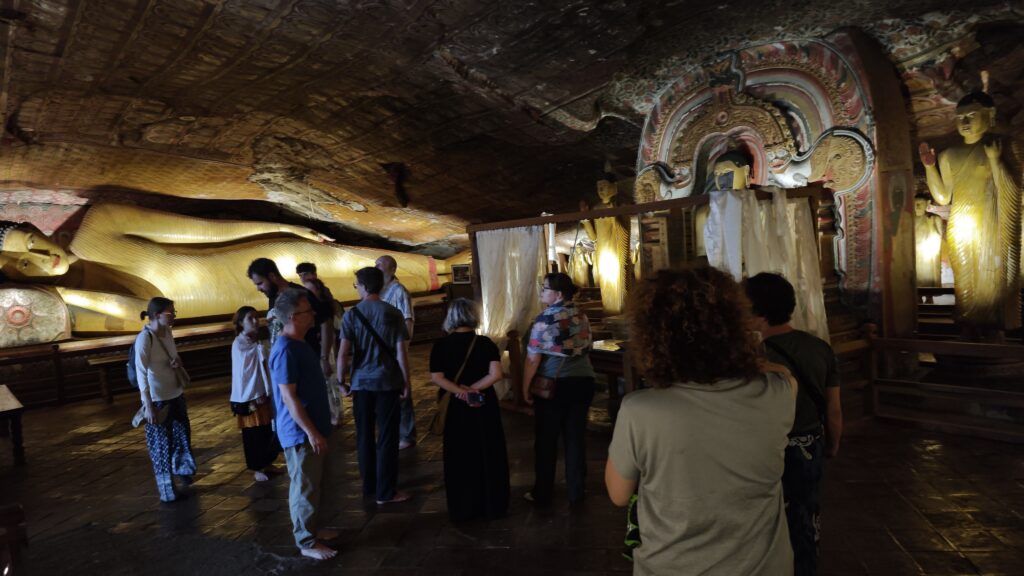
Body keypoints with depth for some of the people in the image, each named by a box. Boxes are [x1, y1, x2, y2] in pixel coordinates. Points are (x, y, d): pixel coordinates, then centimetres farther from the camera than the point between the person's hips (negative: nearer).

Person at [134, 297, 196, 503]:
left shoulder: (168, 333, 3)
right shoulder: (144, 339, -19)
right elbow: (141, 374, -19)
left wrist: (177, 363, -8)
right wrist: (148, 406, -21)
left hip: (176, 395, 7)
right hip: (157, 400, -7)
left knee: (182, 434, 21)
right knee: (161, 444, 7)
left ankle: (181, 469, 47)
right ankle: (167, 491, 22)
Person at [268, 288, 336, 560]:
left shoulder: (299, 343, 8)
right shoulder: (285, 350, -23)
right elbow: (289, 397, -24)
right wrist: (311, 432, -23)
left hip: (312, 428, 9)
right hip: (301, 433, -9)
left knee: (314, 484, 20)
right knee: (305, 488, 5)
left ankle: (311, 529, 35)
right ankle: (306, 542, 19)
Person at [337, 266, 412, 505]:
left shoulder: (351, 315, -4)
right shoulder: (393, 313, -5)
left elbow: (343, 354, -9)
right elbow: (400, 353, -7)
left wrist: (341, 381, 5)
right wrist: (406, 382, 3)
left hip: (361, 382, 2)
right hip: (388, 382, -1)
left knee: (364, 436, 15)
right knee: (387, 438, 6)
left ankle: (369, 487, 27)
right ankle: (386, 492, 13)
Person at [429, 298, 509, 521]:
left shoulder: (441, 345, -5)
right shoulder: (485, 343, -5)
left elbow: (436, 378, -14)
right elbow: (496, 374, -16)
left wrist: (461, 392, -14)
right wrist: (473, 389, -13)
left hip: (457, 408, 0)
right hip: (485, 407, 0)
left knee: (460, 459, 12)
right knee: (488, 456, 13)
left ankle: (462, 509, 21)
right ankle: (492, 506, 23)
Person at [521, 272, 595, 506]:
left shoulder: (544, 319, -16)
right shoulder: (582, 316, 2)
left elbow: (533, 359, -16)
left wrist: (525, 388, -5)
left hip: (553, 385, -5)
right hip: (583, 382, 5)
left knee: (546, 440, 9)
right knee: (576, 438, 13)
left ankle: (542, 494, 21)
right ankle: (577, 492, 23)